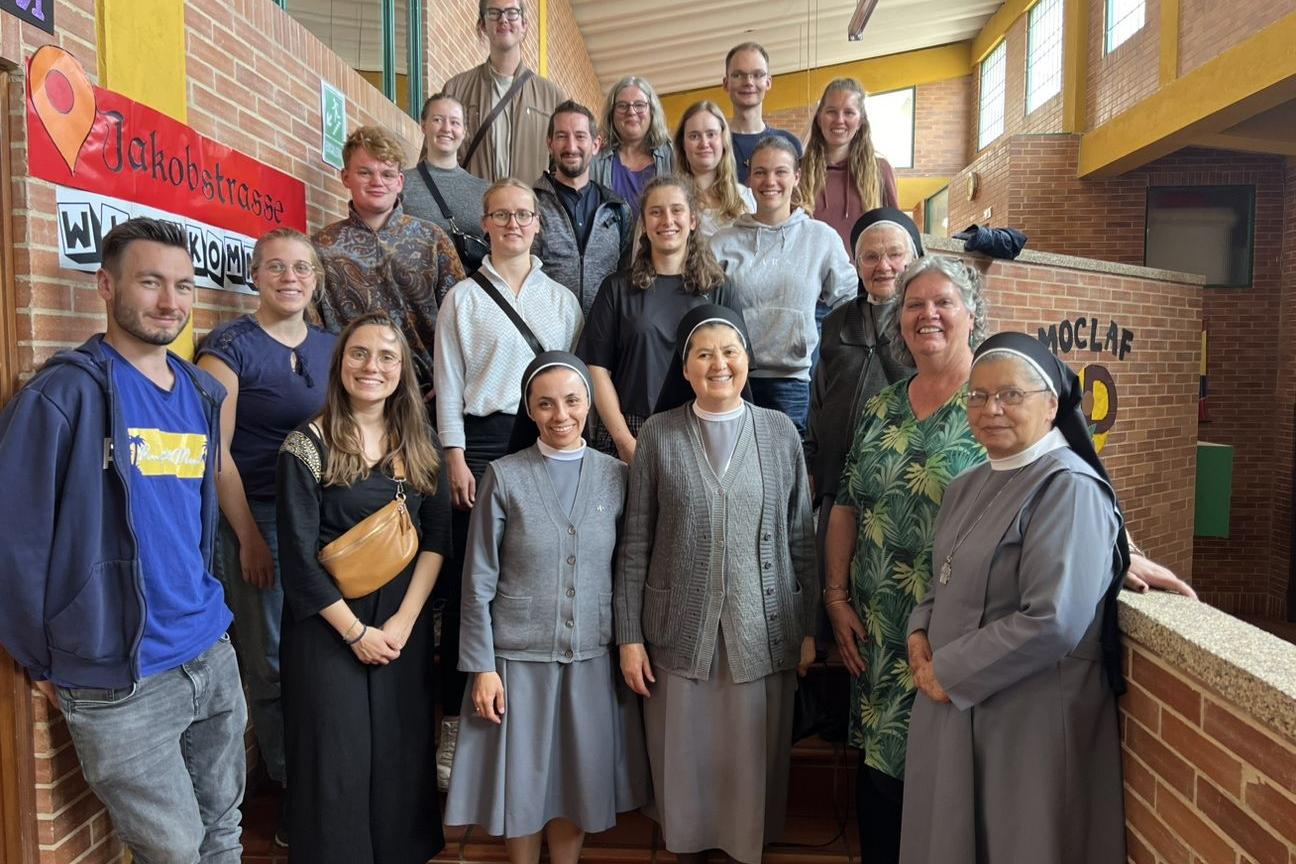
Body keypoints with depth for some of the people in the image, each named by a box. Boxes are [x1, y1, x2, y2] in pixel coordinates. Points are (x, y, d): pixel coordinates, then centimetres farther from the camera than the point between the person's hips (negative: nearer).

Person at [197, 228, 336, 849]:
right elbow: (216, 450, -11)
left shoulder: (331, 346, 9)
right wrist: (249, 536, -10)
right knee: (272, 666, 5)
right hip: (257, 521, -5)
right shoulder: (231, 346, -8)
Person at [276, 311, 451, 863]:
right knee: (336, 760, 5)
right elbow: (298, 558, -11)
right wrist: (356, 631, -11)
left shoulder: (420, 444, 4)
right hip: (327, 626, -3)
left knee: (402, 755, 12)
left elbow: (436, 537, 1)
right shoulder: (307, 446, -8)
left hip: (404, 623, 4)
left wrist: (404, 620, -9)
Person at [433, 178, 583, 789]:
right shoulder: (463, 297, 8)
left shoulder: (562, 299, 14)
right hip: (482, 440, -2)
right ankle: (455, 717, 10)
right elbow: (449, 383, 3)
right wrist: (455, 458, -5)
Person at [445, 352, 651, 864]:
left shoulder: (616, 476, 0)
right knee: (520, 780, 11)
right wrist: (481, 667, -7)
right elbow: (478, 581, -4)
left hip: (592, 658, 2)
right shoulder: (504, 477, -6)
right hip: (518, 657, -1)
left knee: (578, 779, 13)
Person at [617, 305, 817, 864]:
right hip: (680, 633, 0)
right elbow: (635, 544, 0)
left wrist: (810, 628, 3)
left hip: (762, 634, 1)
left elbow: (801, 538, 4)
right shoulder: (658, 435, -1)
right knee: (684, 761, 13)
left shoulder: (780, 431, 1)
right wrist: (629, 635, -3)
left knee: (753, 763, 12)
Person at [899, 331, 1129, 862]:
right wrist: (920, 634, -2)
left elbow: (1052, 623, -25)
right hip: (954, 706, 8)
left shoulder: (1069, 489, -18)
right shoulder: (970, 487, 9)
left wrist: (948, 672, -17)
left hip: (1029, 719, -8)